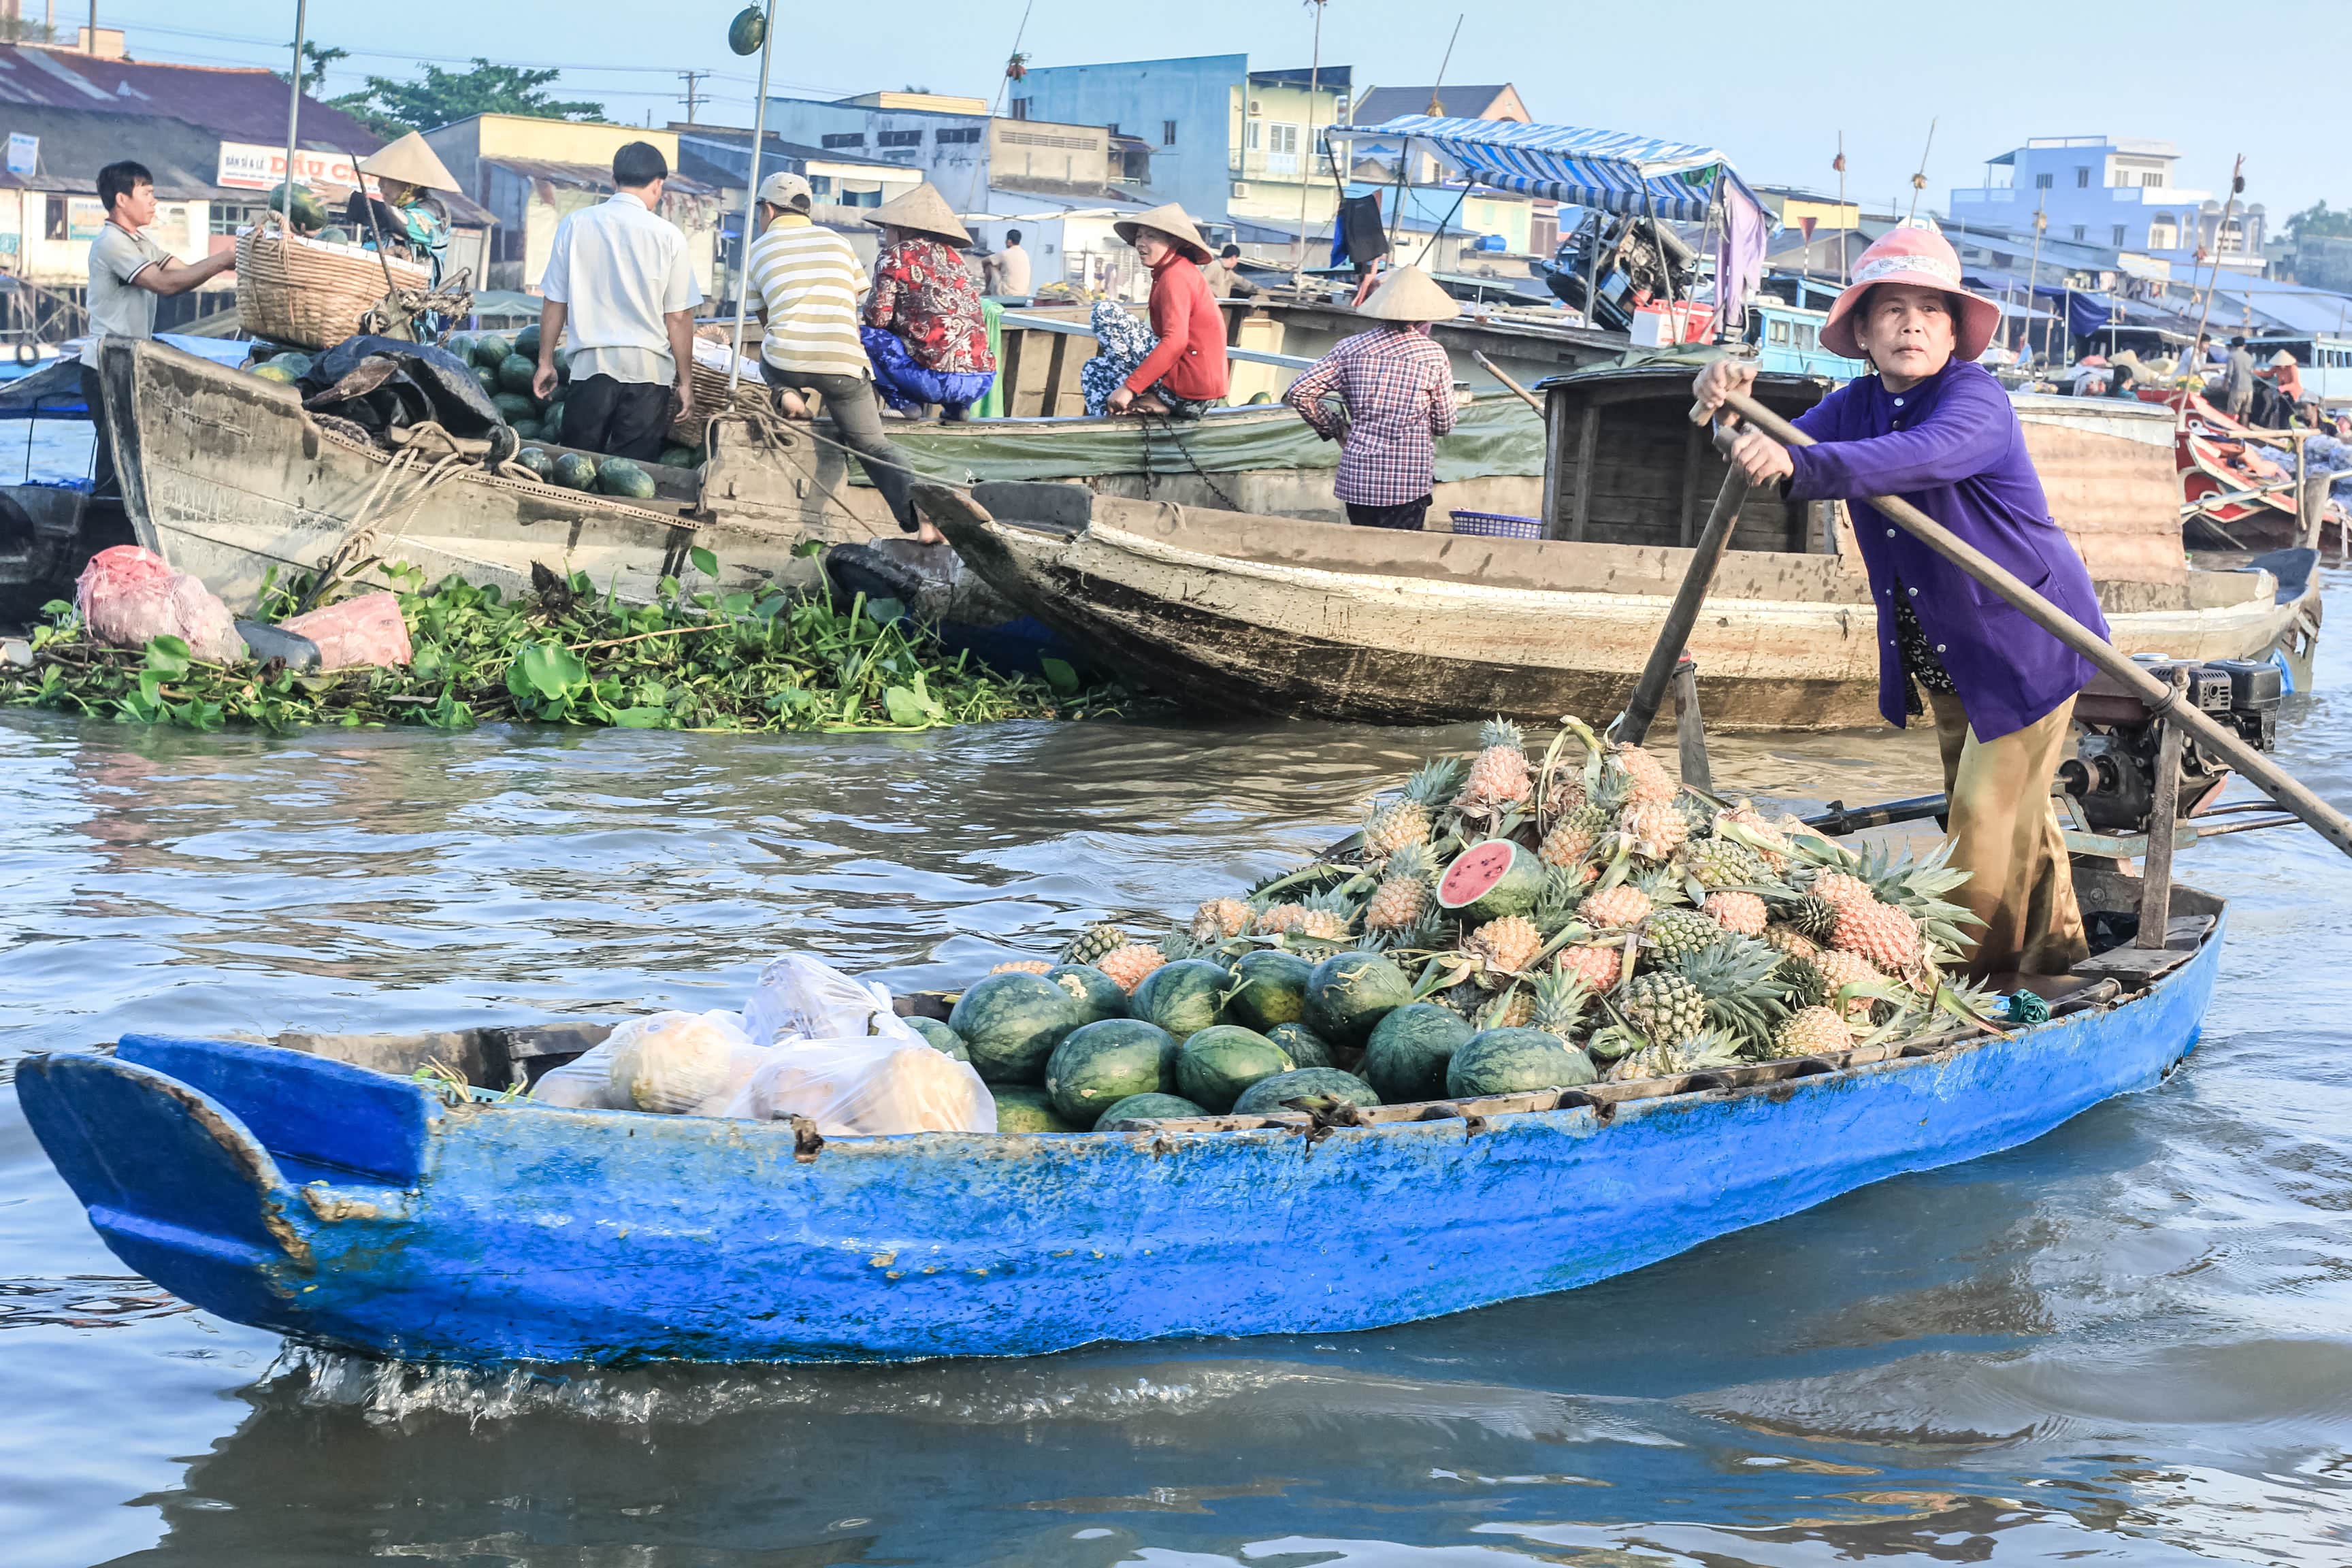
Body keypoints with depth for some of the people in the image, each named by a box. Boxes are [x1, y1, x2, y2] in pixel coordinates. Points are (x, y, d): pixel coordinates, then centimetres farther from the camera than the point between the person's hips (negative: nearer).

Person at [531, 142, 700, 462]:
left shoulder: (575, 225, 2)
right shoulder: (667, 235, -3)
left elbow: (555, 303, 6)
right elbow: (678, 317, -2)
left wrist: (545, 363, 16)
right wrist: (686, 382, 6)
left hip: (591, 364, 1)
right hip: (647, 369, -1)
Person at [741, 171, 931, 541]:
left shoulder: (758, 251, 16)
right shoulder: (838, 243, 20)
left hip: (786, 363, -1)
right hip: (844, 363, 1)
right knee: (874, 447, 10)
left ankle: (786, 396, 7)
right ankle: (915, 507, -15)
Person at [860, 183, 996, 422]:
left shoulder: (895, 255, 1)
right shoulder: (954, 256, 19)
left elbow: (878, 318, -4)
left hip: (940, 380, -7)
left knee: (867, 336, 8)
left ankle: (903, 402, -1)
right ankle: (958, 405, 18)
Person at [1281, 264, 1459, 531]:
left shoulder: (1351, 348, 3)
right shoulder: (1434, 356, -3)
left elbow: (1299, 392, -1)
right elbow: (1443, 425, 5)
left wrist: (1333, 429, 12)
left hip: (1356, 478, 3)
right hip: (1409, 481, -3)